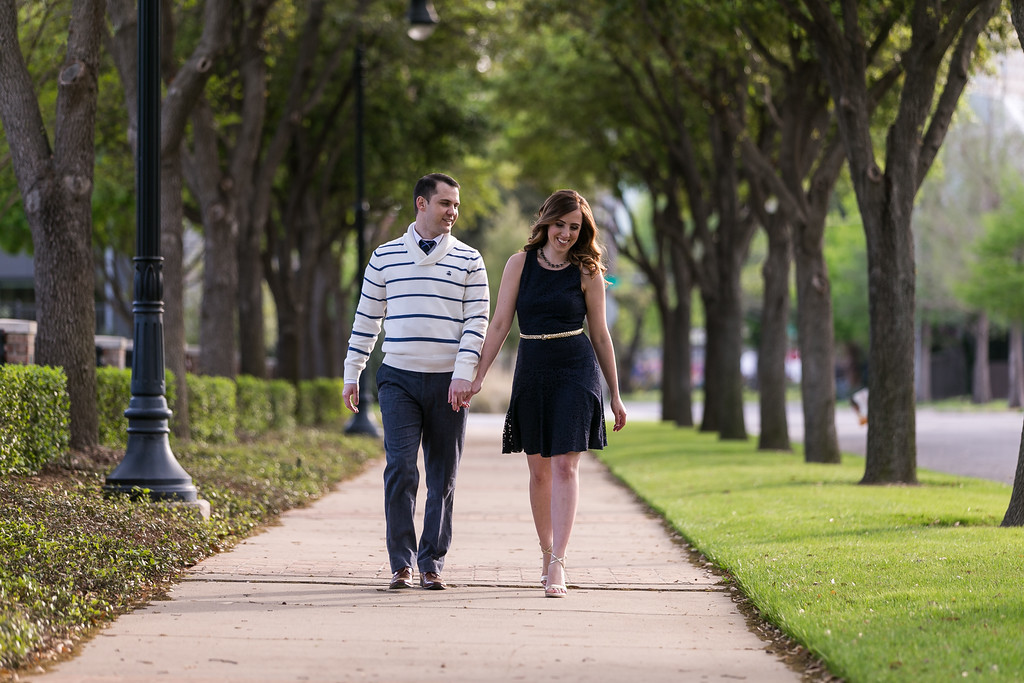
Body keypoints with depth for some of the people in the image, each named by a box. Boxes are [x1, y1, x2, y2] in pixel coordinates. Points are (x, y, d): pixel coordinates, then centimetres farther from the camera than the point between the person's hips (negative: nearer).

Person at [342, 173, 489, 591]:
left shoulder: (468, 260, 7)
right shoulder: (386, 256, 9)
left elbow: (477, 321, 1)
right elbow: (366, 318, 14)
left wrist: (463, 375, -12)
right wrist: (352, 375, 12)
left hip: (448, 383, 1)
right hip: (399, 379, 0)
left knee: (442, 479, 3)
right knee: (400, 470, -11)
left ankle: (432, 564, 12)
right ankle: (401, 565, -4)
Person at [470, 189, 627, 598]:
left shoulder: (587, 273, 2)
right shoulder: (520, 264, 5)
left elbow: (600, 335, 7)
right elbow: (500, 323, 5)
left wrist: (615, 395, 8)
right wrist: (478, 376, -2)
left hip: (575, 370, -2)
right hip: (531, 370, 2)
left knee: (565, 465, -12)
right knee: (539, 470, 9)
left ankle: (557, 565, -17)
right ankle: (547, 553, 24)